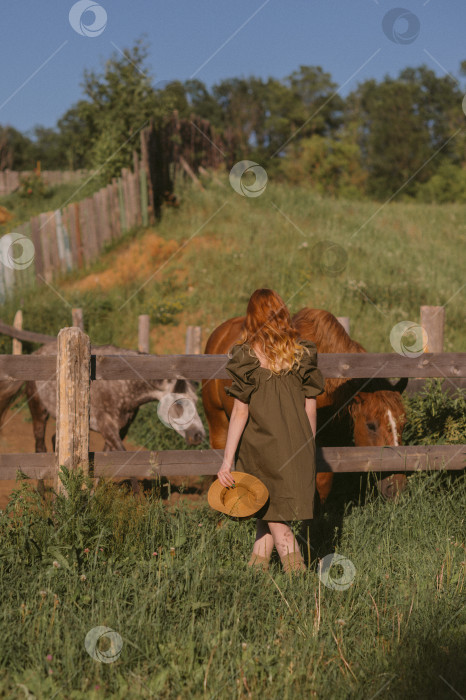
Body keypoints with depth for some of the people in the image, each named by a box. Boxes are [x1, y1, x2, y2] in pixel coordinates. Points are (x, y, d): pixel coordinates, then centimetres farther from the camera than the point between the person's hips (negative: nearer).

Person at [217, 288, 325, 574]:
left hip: (261, 445, -4)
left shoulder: (247, 355, -9)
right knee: (270, 511, 17)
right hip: (298, 445, 4)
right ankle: (257, 567, 22)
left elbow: (240, 412, -11)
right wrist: (308, 448, 17)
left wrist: (227, 461, -7)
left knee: (274, 518, 7)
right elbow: (310, 407, 5)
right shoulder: (302, 351, 2)